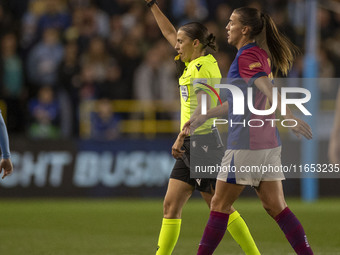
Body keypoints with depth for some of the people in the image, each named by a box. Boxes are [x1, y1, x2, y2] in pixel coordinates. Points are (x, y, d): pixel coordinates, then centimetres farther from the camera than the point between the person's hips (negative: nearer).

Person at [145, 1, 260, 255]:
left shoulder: (202, 68, -14)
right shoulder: (196, 63, 12)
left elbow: (201, 109, -24)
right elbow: (170, 33, 24)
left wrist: (180, 138, -28)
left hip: (203, 141, -9)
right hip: (191, 145, 9)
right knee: (171, 205, 5)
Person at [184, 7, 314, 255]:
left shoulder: (249, 55, -11)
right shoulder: (259, 55, 18)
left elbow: (267, 87, -28)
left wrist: (288, 115, -42)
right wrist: (202, 118, 30)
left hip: (246, 143, -9)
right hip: (268, 142, 9)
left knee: (220, 205, 0)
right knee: (276, 206, 8)